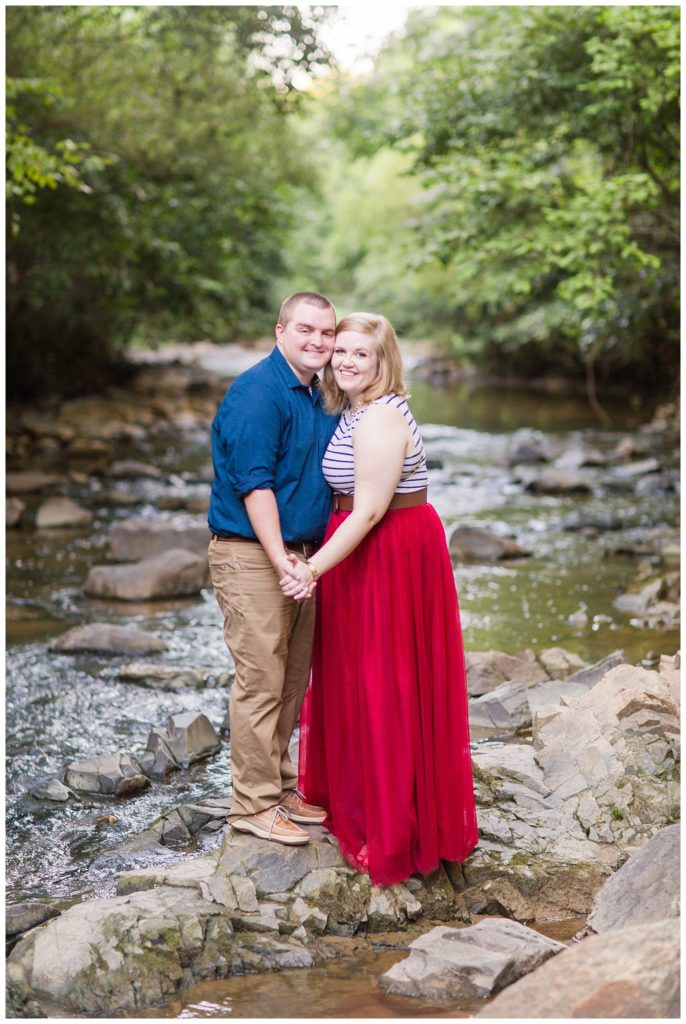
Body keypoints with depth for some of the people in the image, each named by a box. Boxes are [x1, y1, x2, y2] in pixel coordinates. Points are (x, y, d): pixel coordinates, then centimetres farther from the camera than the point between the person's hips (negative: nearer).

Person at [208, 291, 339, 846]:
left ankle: (281, 786, 26)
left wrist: (310, 560, 14)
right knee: (261, 681, -4)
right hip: (252, 555, -9)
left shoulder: (317, 397, 14)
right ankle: (254, 804, 5)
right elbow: (254, 484, -20)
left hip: (301, 553, 9)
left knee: (293, 680, 14)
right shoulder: (257, 393, -15)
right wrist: (281, 561, -24)